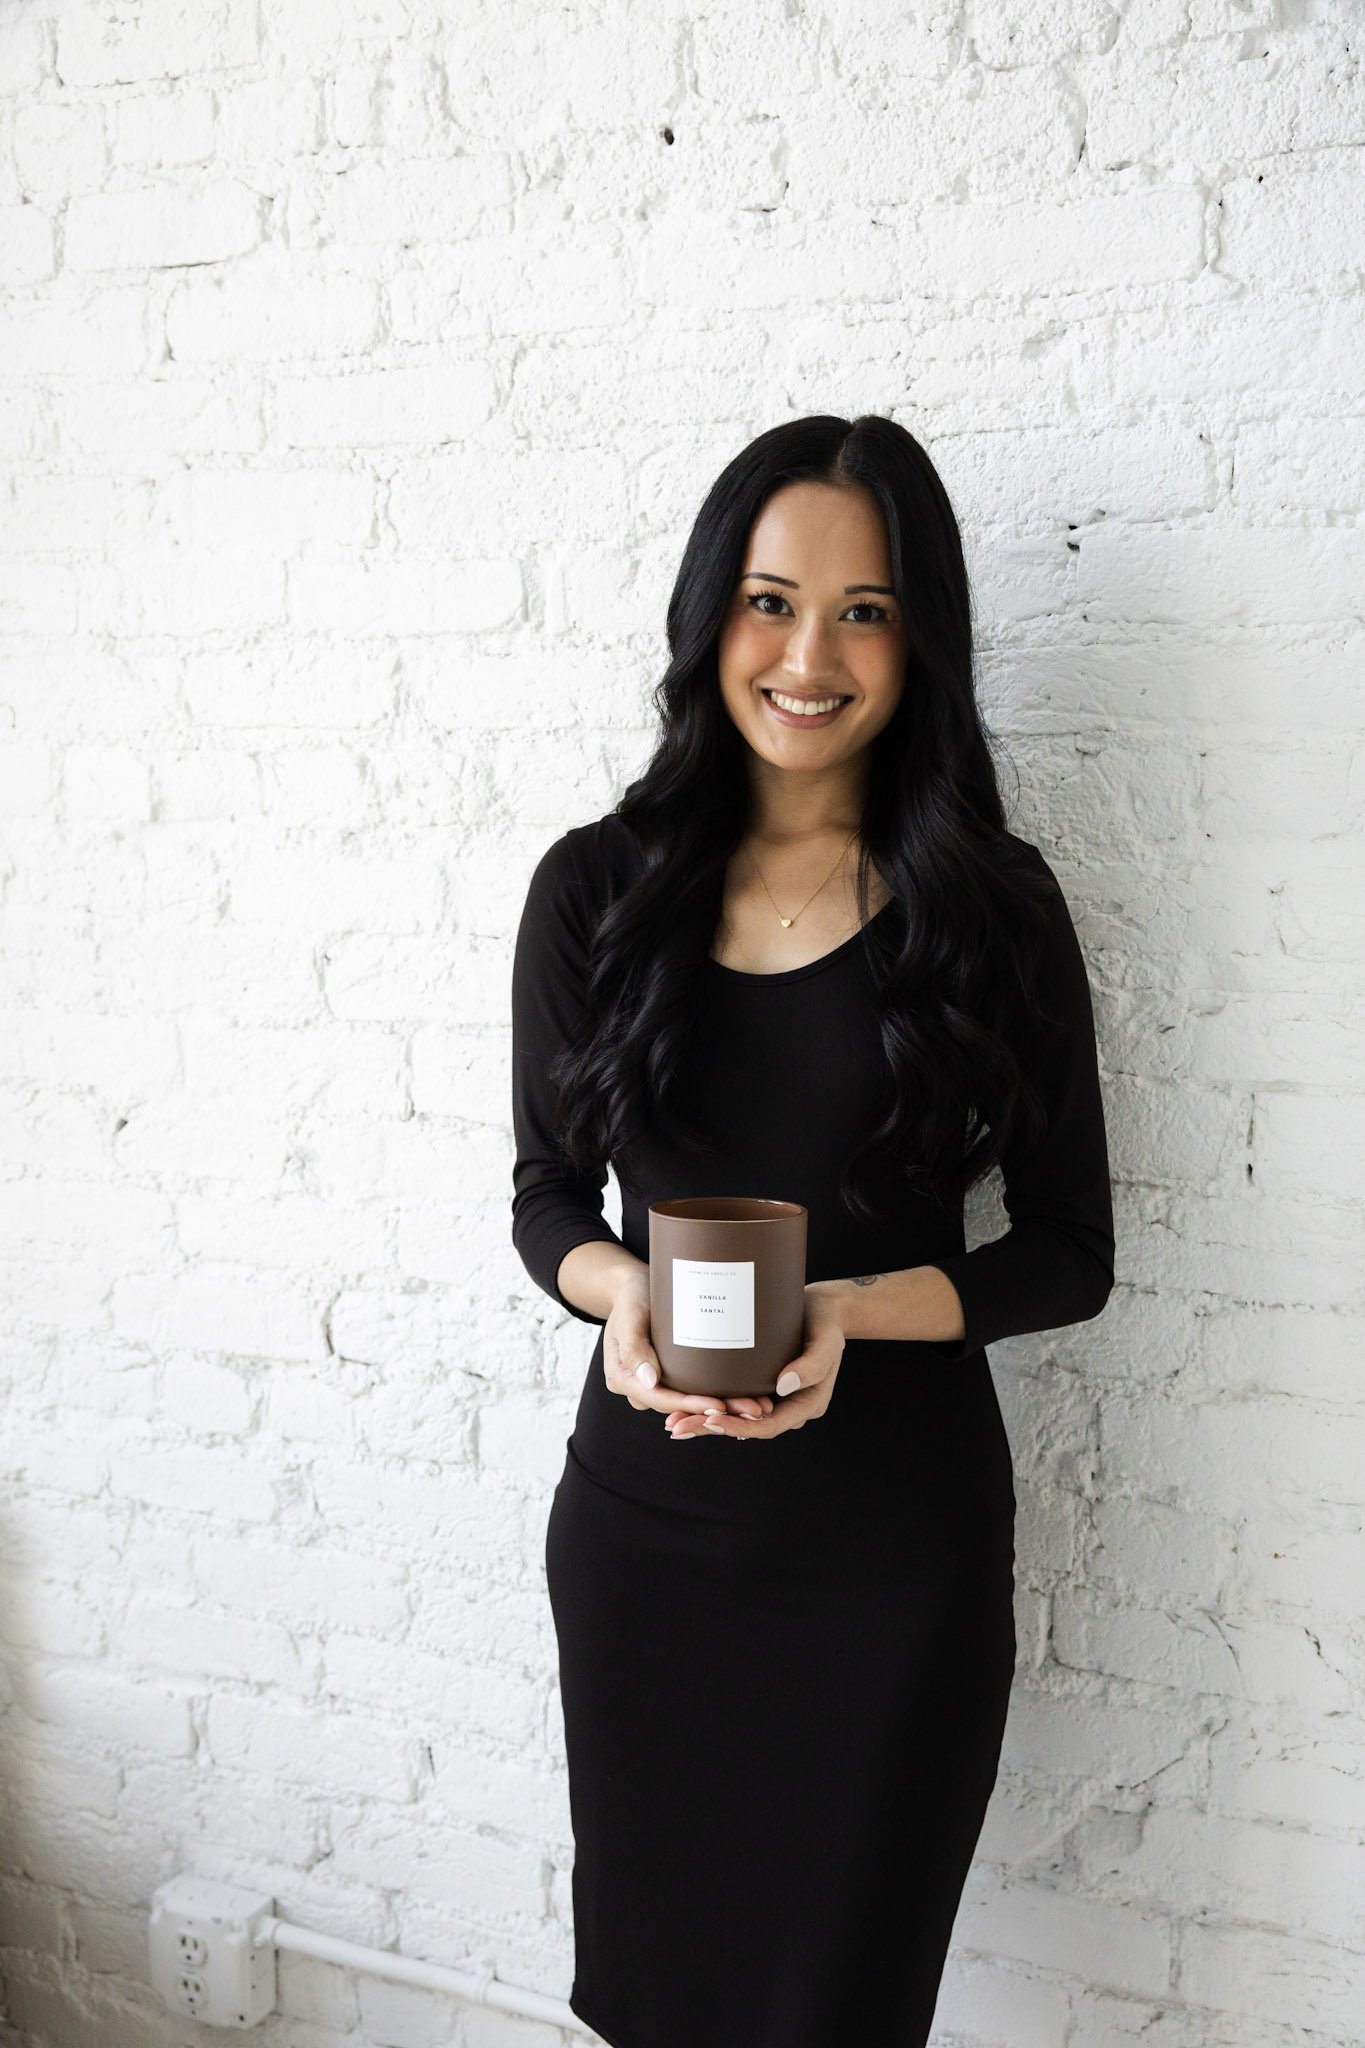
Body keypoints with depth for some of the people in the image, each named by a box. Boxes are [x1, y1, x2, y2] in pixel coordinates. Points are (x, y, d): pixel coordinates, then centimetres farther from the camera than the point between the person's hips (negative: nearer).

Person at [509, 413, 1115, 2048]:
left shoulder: (991, 906, -6)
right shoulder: (597, 887, -1)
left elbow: (1071, 1252, -2)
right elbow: (546, 1199, 7)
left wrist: (849, 1310, -19)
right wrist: (620, 1287, -16)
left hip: (899, 1537, -2)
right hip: (645, 1520, 2)